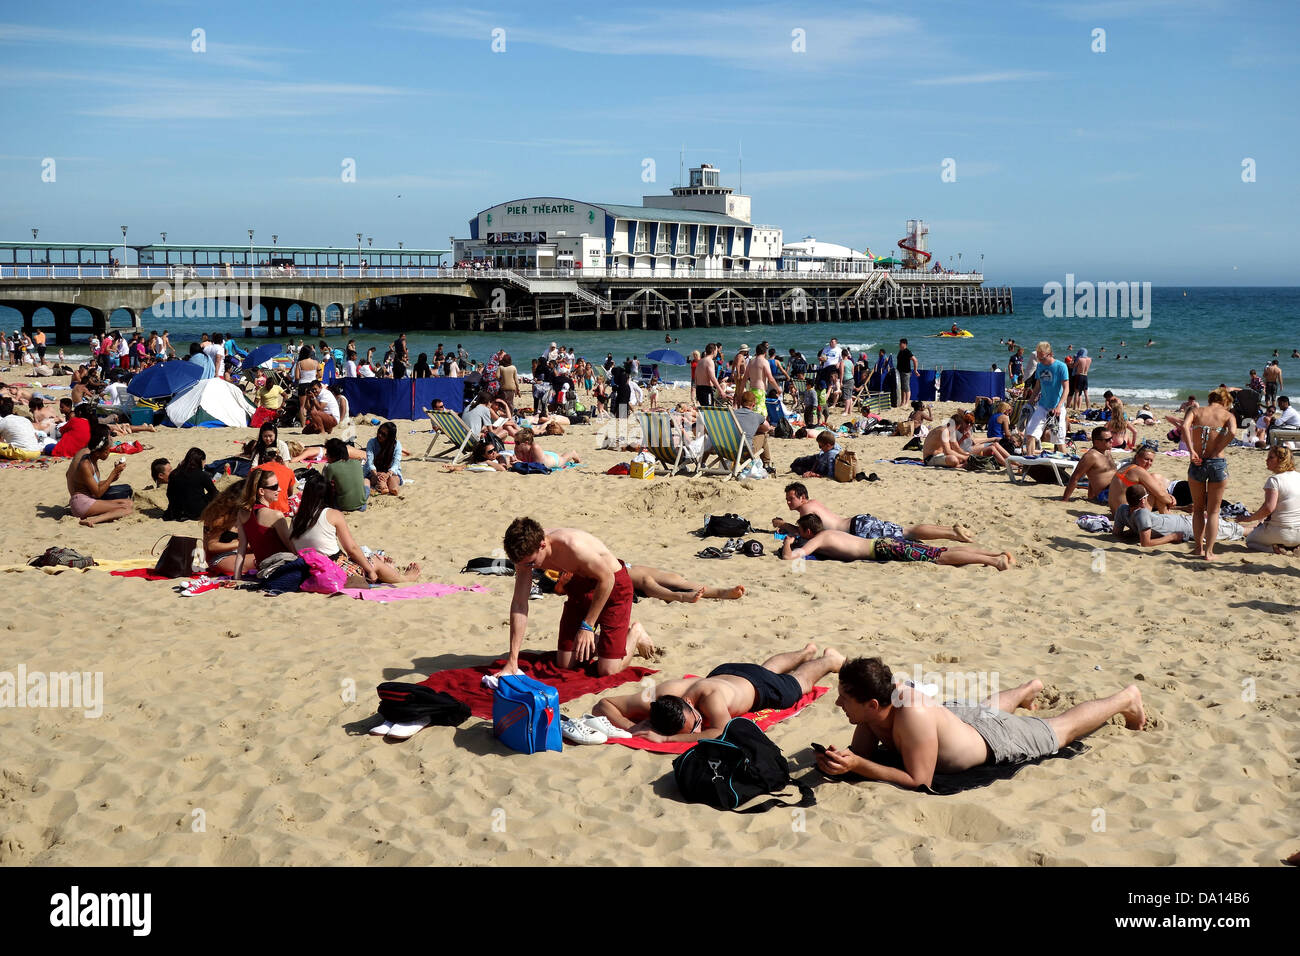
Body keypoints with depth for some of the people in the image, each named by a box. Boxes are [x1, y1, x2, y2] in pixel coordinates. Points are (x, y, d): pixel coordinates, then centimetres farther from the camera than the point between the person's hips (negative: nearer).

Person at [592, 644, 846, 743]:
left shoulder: (710, 695, -51)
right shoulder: (652, 700, -40)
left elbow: (722, 732, -64)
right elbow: (601, 706, -35)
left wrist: (666, 738, -63)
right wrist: (630, 727, -52)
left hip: (756, 686, -5)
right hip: (722, 672, 5)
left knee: (801, 680, 28)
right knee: (768, 667, 38)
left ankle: (829, 659, 59)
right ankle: (807, 652, 68)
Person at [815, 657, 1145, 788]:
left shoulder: (912, 713, -47)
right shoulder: (874, 705, -26)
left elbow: (919, 781, -43)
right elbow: (862, 752, -12)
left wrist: (857, 765, -48)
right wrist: (840, 761, -35)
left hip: (998, 740, -6)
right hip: (961, 715, 6)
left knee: (1064, 728, 19)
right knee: (989, 706, 41)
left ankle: (1126, 698, 44)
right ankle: (1029, 689, 72)